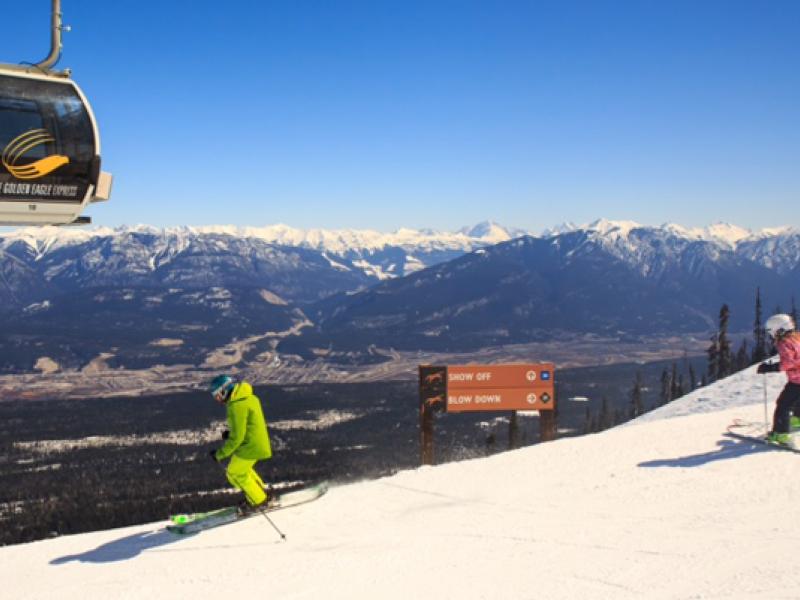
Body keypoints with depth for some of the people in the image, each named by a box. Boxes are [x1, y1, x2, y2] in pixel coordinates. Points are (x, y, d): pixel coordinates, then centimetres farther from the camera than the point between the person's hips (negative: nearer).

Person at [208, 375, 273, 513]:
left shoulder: (237, 406, -25)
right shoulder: (249, 397, 5)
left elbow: (237, 437, -24)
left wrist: (220, 454, -15)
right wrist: (231, 433, 13)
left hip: (250, 446, -9)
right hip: (259, 442, 9)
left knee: (235, 473, 9)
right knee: (243, 468, 27)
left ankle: (257, 500, 20)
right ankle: (260, 493, 35)